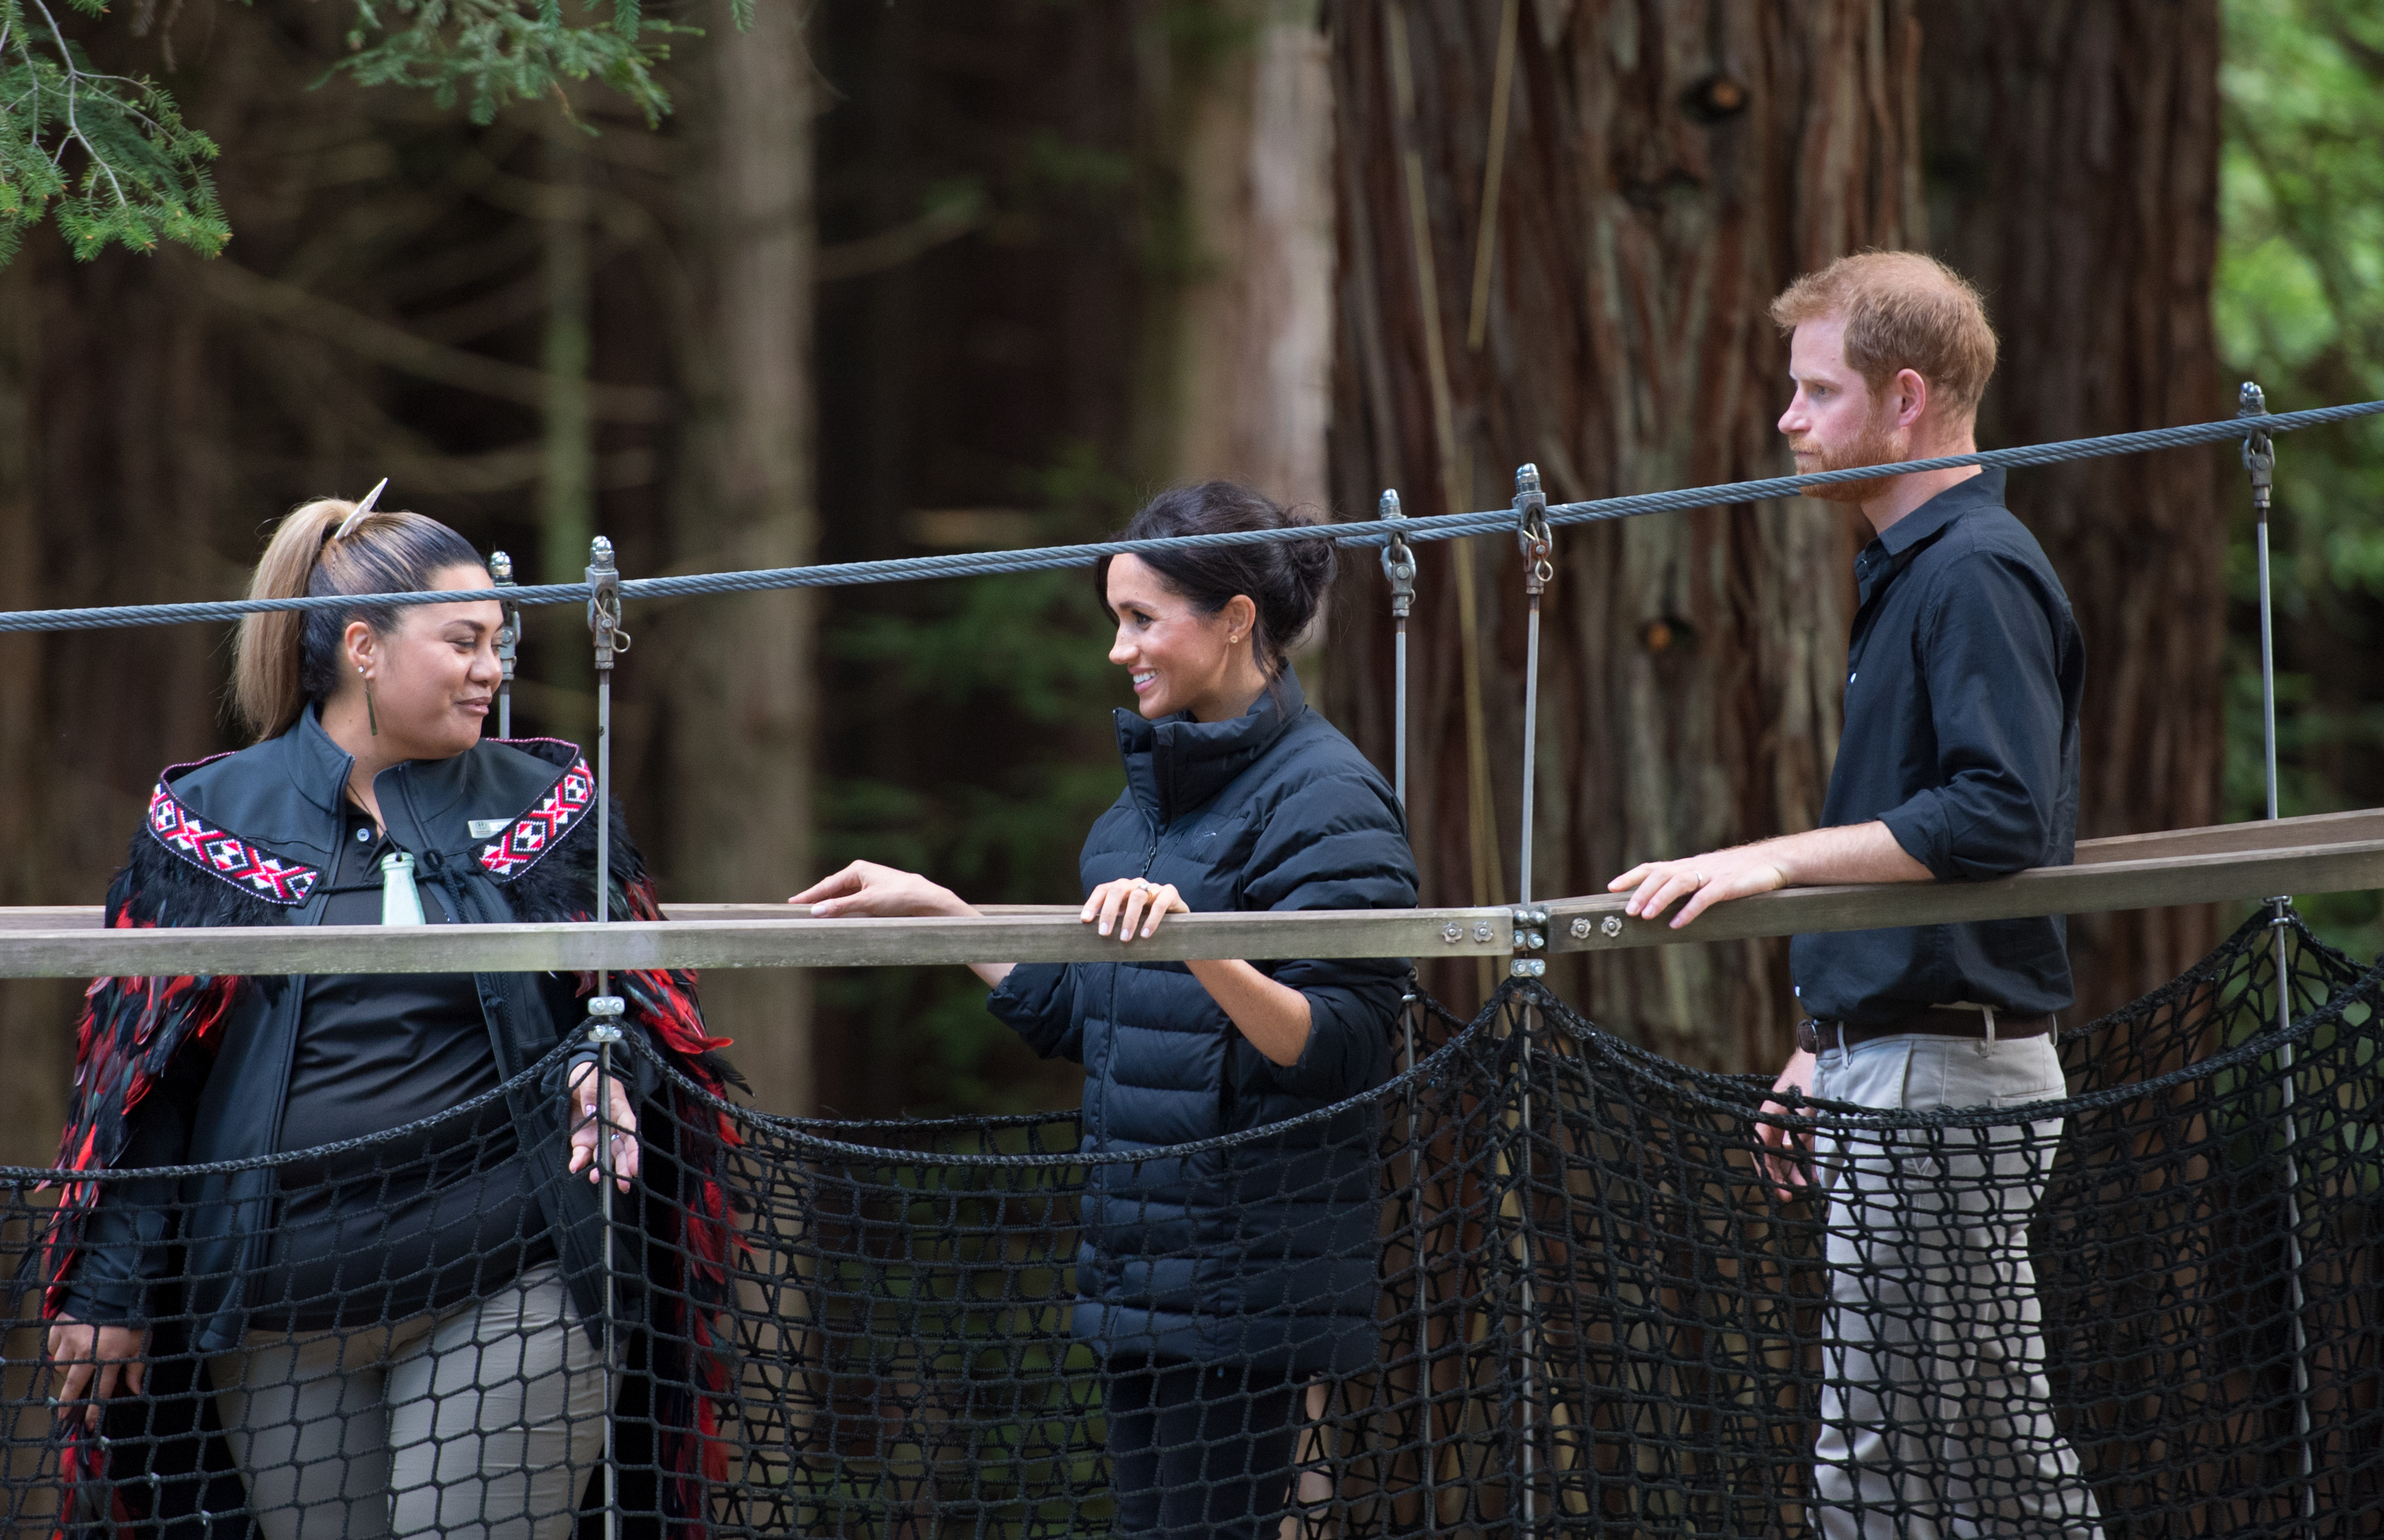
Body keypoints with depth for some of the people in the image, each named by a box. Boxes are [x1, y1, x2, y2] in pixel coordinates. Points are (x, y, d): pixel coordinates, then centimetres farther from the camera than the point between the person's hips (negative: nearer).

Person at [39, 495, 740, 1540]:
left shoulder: (542, 804, 8)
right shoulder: (210, 821, 5)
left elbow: (630, 997, 16)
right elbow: (139, 1074, 7)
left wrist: (608, 1072, -8)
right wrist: (111, 1287, 3)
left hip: (502, 1295, 0)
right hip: (282, 1312, 0)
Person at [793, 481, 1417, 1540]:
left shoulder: (1327, 799, -12)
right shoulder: (1150, 793, 15)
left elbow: (1332, 1049, -21)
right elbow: (1079, 1014, 23)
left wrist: (1194, 940, -35)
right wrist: (935, 909, 22)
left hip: (1244, 1282, -9)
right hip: (1136, 1278, 9)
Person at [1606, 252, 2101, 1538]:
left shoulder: (1976, 573, -14)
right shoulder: (1909, 571, 18)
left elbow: (2001, 814, -26)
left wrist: (1782, 859, -24)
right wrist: (1824, 1048, 23)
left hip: (1945, 1083, -11)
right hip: (1889, 1069, 11)